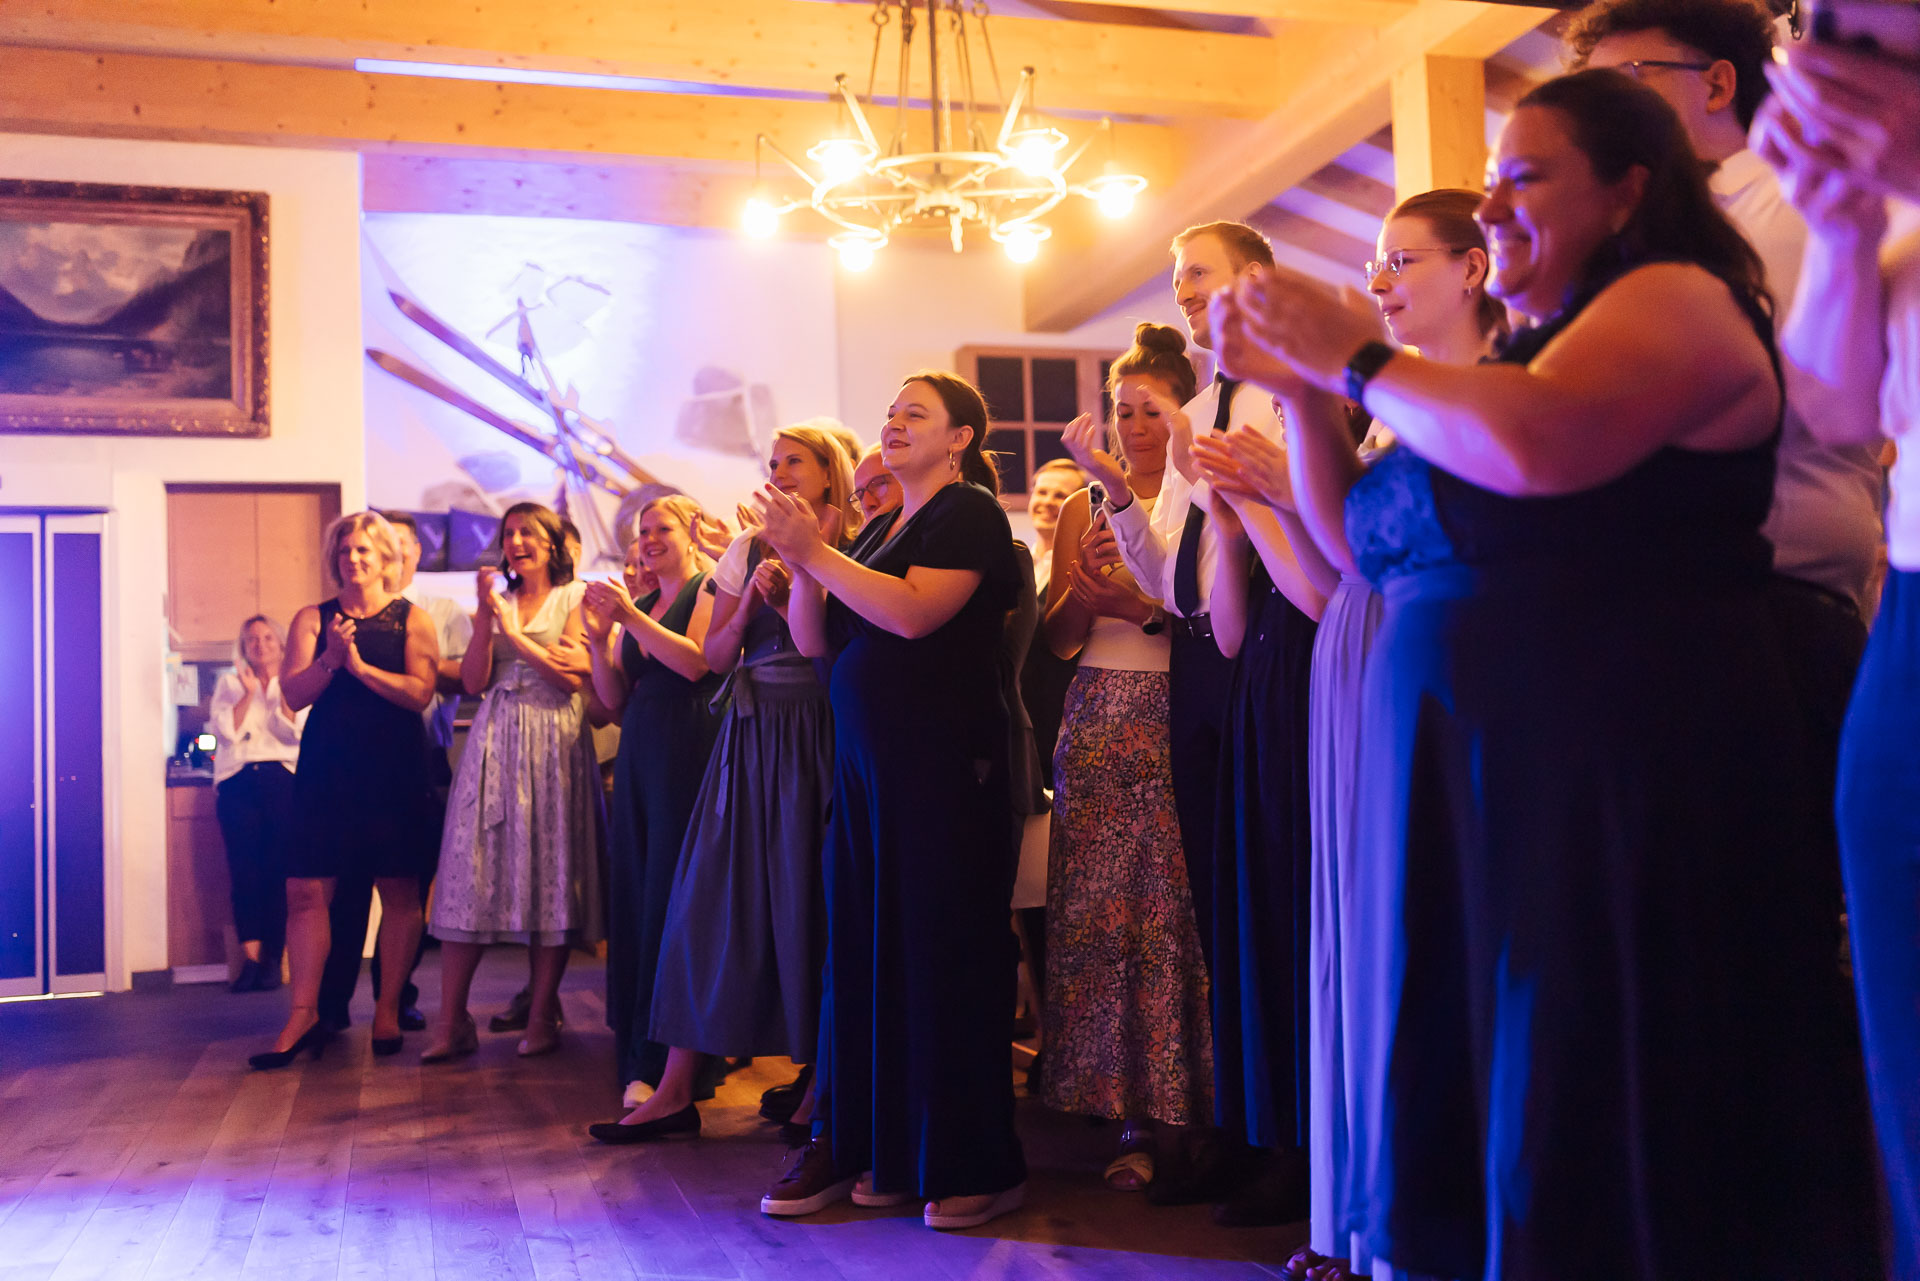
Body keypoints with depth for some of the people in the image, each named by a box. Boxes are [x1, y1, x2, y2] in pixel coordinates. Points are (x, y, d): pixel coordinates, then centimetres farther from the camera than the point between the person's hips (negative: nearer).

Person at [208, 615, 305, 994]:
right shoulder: (229, 683, 18)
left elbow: (297, 732, 1)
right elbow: (226, 732, 3)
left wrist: (281, 692, -7)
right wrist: (249, 693, -4)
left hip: (283, 780, -1)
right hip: (239, 784, 1)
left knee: (278, 869, -7)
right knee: (244, 867, -11)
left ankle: (272, 960, -4)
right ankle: (251, 958, -13)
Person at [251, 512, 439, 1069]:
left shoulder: (411, 619, 5)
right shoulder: (312, 619, 11)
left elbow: (420, 693, -8)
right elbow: (293, 695, 1)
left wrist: (359, 664, -16)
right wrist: (330, 659, -15)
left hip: (395, 768, -1)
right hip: (327, 767, 2)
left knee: (400, 892, 1)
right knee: (306, 890, -4)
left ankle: (388, 1009, 12)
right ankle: (304, 1014, 3)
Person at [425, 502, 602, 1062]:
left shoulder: (573, 598, 5)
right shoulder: (496, 600, 16)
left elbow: (574, 678, -6)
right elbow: (473, 681, 7)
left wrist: (515, 634, -7)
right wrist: (485, 617, -2)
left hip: (552, 742, -3)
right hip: (494, 741, 3)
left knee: (549, 871, -3)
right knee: (471, 870, -3)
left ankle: (542, 1017, 5)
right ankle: (452, 1021, 0)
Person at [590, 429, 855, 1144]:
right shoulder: (747, 551, 14)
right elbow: (715, 657, 10)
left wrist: (787, 592, -15)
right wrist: (750, 601, -5)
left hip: (816, 738, -4)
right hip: (749, 735, 4)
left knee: (807, 902, -3)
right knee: (711, 902, 2)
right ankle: (676, 1091, 9)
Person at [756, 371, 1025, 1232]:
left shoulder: (970, 513, -3)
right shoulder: (879, 529, 20)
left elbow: (912, 613, -19)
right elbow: (813, 641, 16)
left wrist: (816, 552, -12)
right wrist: (801, 566, -1)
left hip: (943, 764, -7)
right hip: (864, 762, 7)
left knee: (943, 953, -3)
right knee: (862, 950, 7)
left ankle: (974, 1166, 7)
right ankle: (856, 1142, 17)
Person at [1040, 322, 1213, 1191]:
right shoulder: (1085, 507, 14)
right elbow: (1058, 637, 11)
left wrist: (1142, 607, -17)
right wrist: (1086, 588, -8)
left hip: (1178, 723, -4)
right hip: (1099, 721, 4)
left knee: (1172, 907, -6)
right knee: (1096, 907, 1)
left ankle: (1174, 1108, 7)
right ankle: (1134, 1113, 11)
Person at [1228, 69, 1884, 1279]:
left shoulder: (1676, 301, -5)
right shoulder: (1522, 351, 19)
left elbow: (1535, 444, -26)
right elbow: (1370, 547, 17)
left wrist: (1358, 359, -11)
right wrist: (1303, 390, 7)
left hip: (1620, 787, -8)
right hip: (1472, 780, 8)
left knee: (1598, 1138, 1)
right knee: (1474, 1112, 11)